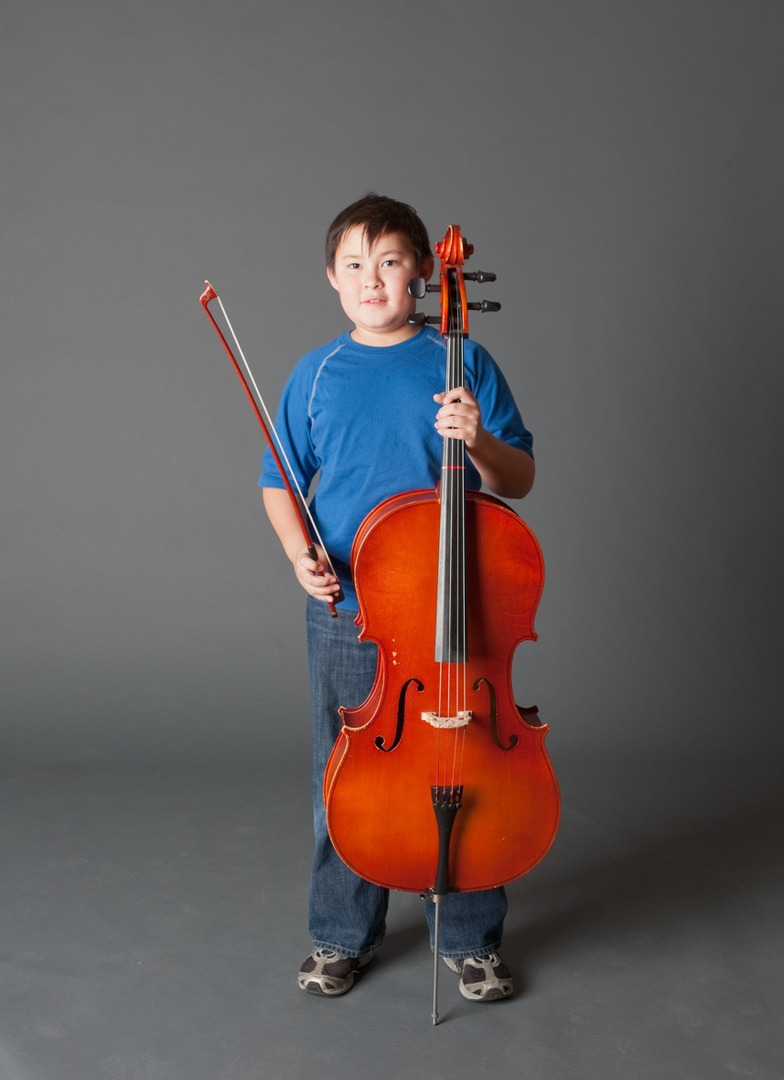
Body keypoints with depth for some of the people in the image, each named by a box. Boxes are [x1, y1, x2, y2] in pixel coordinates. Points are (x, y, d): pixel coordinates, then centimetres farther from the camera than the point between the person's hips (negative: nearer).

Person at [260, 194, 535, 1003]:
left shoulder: (463, 365, -1)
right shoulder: (316, 375, 3)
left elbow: (518, 482, 1)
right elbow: (281, 483, 11)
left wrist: (479, 440, -19)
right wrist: (300, 554, -7)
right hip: (345, 613, 1)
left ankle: (471, 939, 29)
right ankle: (342, 935, 31)